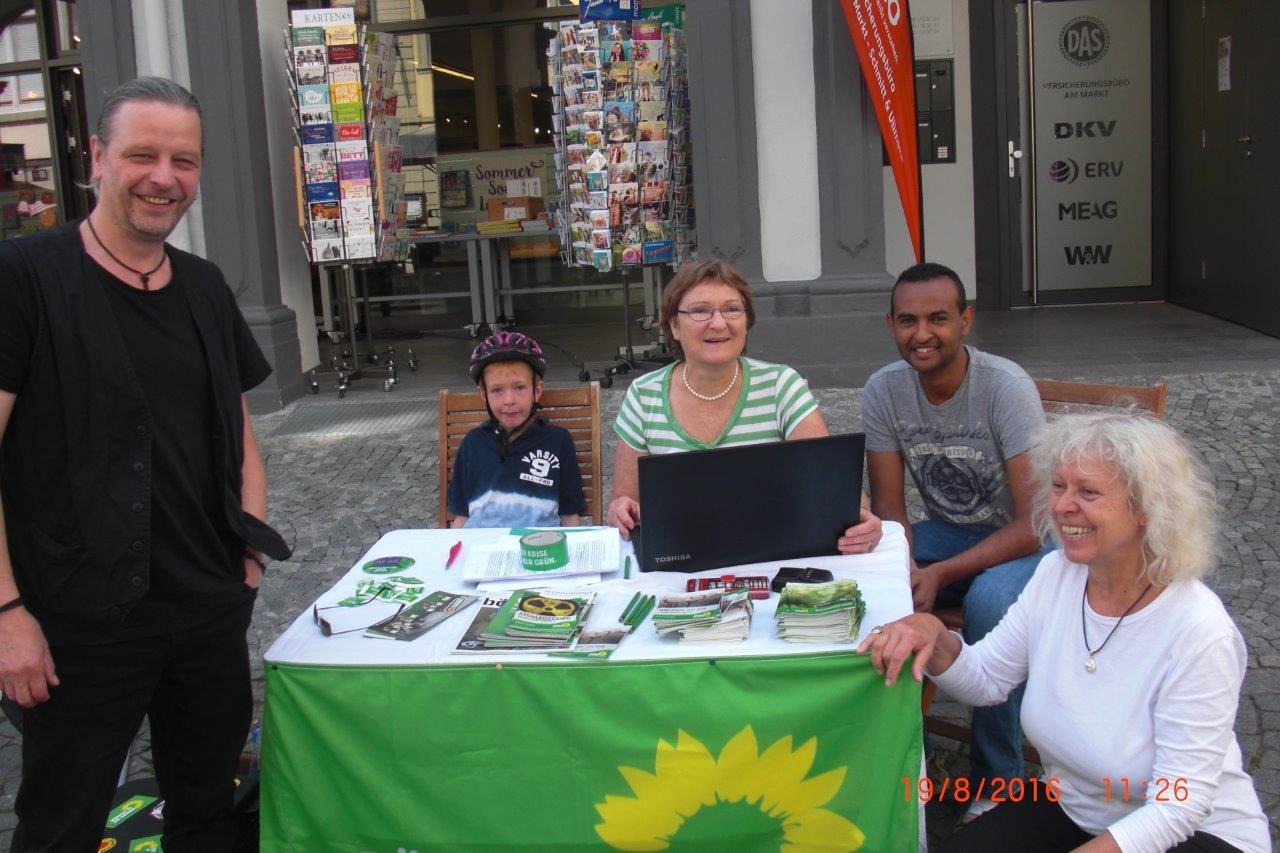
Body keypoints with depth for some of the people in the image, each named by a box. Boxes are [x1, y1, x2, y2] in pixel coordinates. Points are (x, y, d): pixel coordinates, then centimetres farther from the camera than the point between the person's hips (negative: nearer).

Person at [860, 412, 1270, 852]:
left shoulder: (1201, 634, -25)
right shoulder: (1056, 573, -6)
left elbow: (1178, 807, -25)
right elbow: (986, 679, 4)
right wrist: (934, 635, -17)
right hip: (1069, 811, 6)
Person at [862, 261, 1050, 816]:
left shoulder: (1006, 386, -22)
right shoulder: (884, 391, -7)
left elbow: (1035, 522, -22)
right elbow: (888, 506, -3)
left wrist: (939, 575, -31)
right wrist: (903, 572, -24)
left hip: (1024, 541, -4)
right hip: (946, 531, 5)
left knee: (989, 599, -37)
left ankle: (997, 782, -15)